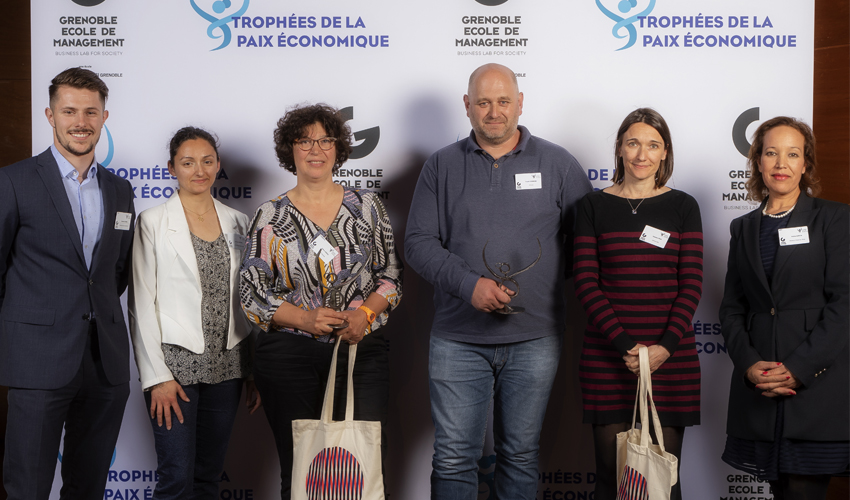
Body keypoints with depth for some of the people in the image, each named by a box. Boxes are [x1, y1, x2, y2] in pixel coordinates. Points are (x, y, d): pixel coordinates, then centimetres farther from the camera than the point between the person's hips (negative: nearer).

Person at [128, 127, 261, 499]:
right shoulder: (153, 222, -2)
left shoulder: (237, 223, 10)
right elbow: (141, 303, -5)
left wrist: (255, 370, 7)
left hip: (227, 365, 4)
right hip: (175, 362, -4)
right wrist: (157, 376, -11)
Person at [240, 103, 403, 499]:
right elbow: (252, 293, 2)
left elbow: (391, 276, 9)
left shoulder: (367, 206, 8)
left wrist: (366, 312, -9)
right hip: (289, 356, -1)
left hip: (362, 349, 1)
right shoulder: (271, 216, 5)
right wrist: (305, 319, -12)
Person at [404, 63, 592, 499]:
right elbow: (419, 243, 0)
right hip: (457, 338, 0)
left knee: (521, 455, 11)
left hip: (534, 337, 0)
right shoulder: (442, 166, 6)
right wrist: (469, 284, -14)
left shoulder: (558, 164, 6)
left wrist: (546, 280, -3)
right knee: (453, 458, 2)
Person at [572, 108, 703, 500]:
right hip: (607, 357, 0)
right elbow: (586, 282, -2)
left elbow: (692, 284, 2)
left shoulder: (683, 207, 8)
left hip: (671, 357, 0)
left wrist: (666, 347, -10)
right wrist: (624, 344, -12)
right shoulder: (595, 206, 6)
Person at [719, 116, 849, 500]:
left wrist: (798, 368, -15)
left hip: (817, 385, -3)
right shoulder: (743, 228, 15)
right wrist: (749, 364, -7)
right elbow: (731, 307, 11)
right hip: (758, 390, 4)